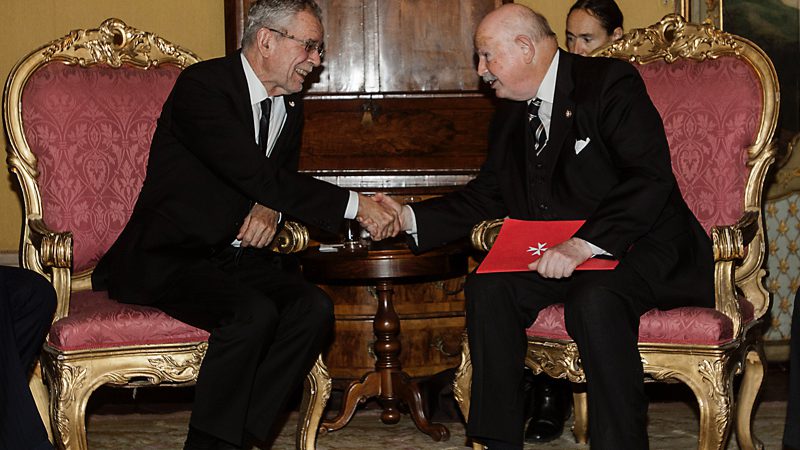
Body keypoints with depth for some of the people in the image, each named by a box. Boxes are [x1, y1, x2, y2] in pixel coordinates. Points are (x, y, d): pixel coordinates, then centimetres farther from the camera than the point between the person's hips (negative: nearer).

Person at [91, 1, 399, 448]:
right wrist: (355, 205, -25)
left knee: (314, 307, -19)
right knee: (254, 313, -32)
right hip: (170, 258, -7)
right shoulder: (202, 85, -16)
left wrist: (270, 207, -8)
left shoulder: (290, 104, 10)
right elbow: (255, 174, -25)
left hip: (237, 255, 7)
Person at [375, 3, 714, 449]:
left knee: (594, 300, -36)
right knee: (487, 289, -20)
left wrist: (585, 245, -30)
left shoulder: (610, 82, -10)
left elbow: (651, 176, -20)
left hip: (640, 245, -6)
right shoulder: (510, 114, 15)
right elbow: (484, 195, 20)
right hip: (552, 255, 7)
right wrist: (410, 216, 6)